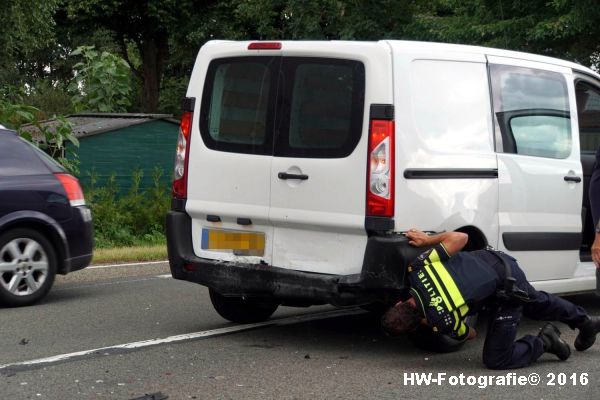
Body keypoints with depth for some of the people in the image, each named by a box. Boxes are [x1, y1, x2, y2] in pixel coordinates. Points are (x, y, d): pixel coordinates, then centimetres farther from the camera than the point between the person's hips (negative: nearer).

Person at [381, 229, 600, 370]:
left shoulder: (442, 322, -28)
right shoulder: (417, 268, -20)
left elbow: (469, 334, -3)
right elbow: (460, 237, -17)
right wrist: (428, 239, -6)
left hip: (508, 291, -7)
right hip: (498, 261, 7)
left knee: (496, 360, -3)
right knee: (537, 303, 35)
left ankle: (544, 342, 13)